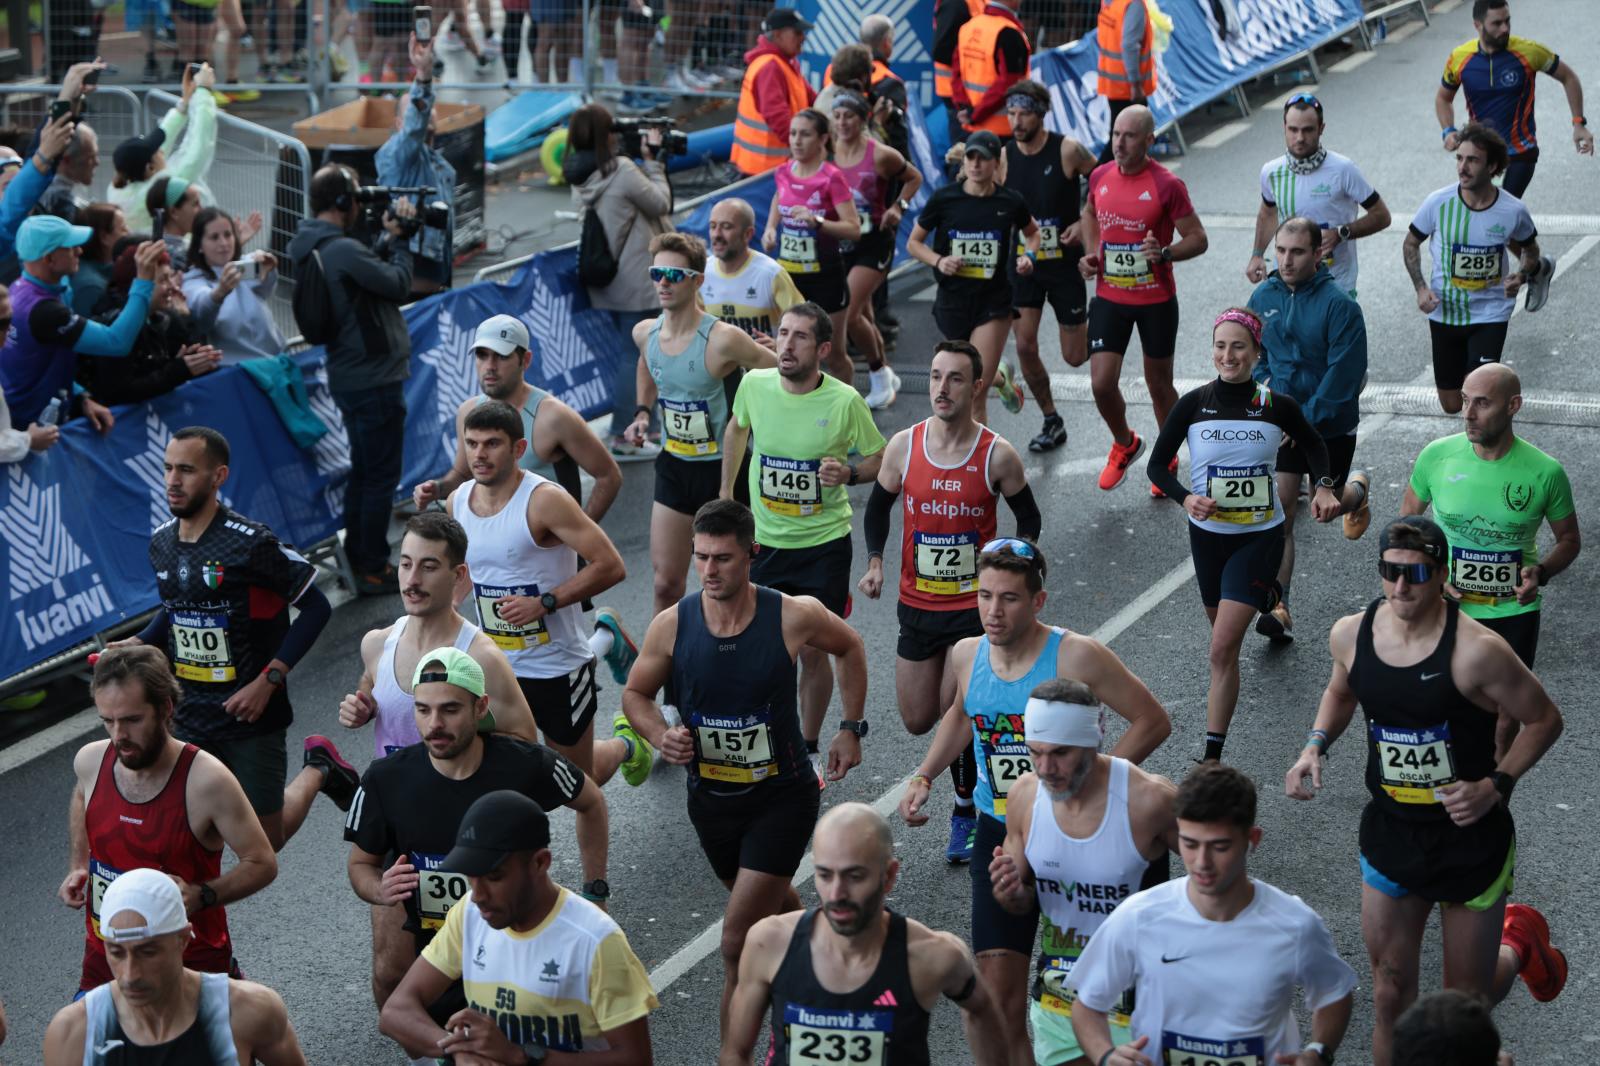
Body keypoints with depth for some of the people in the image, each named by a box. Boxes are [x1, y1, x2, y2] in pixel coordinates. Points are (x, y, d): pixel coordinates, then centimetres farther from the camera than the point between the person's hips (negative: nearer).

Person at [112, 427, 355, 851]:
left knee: (263, 843, 5)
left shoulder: (249, 543, -18)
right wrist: (140, 643, 1)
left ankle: (318, 770, 31)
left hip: (251, 716, -6)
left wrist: (269, 680, -19)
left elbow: (315, 606, -14)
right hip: (190, 718, 6)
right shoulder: (161, 543, 3)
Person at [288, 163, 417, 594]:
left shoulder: (310, 248, 7)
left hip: (349, 376, 10)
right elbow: (399, 284, -17)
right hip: (374, 380, -10)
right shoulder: (343, 250, -24)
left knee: (363, 471, 20)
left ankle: (357, 559, 28)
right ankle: (374, 570, 6)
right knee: (381, 477, 0)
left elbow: (374, 272, 12)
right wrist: (399, 238, -4)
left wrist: (390, 238, 4)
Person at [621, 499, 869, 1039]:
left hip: (782, 797, -4)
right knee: (773, 899, 29)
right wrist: (661, 735, -18)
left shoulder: (795, 617, -18)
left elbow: (850, 647, 4)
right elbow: (635, 694, 3)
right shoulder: (672, 625, -13)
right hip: (710, 799, 4)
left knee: (739, 943, -12)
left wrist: (852, 728, 3)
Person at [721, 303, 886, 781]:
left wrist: (848, 473, -23)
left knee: (814, 652, 5)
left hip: (824, 544, -2)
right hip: (762, 540, 2)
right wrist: (726, 495, 18)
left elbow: (878, 460, -2)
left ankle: (808, 749, 25)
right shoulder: (754, 384, -8)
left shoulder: (844, 401, -15)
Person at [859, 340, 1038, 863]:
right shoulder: (903, 446, -5)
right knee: (917, 720, 11)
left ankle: (966, 811, 14)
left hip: (975, 604, -3)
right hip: (917, 604, 4)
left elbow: (1028, 518, 3)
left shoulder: (997, 455, -11)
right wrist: (875, 561, -6)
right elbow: (879, 506, 10)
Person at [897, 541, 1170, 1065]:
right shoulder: (966, 656, 0)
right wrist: (924, 776, 11)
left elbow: (1152, 720, -10)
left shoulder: (1076, 657, -16)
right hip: (998, 836, 3)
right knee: (999, 997, -3)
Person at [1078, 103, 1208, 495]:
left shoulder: (1168, 185, -14)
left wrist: (1164, 254, -27)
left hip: (1157, 301, -3)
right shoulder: (1100, 176, -1)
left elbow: (1198, 239, -9)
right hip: (1109, 297, 3)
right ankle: (1124, 444, 24)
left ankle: (1168, 461, 31)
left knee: (1159, 386, 10)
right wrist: (1090, 253, 4)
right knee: (1101, 383, -6)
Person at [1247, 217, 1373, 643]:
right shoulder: (1264, 296, -1)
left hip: (1331, 424, -3)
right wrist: (1266, 386, -5)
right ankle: (1277, 607, -6)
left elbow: (1345, 373, -19)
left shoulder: (1339, 303, -17)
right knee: (1279, 512, -7)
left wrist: (1308, 420, -21)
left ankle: (1358, 488, 50)